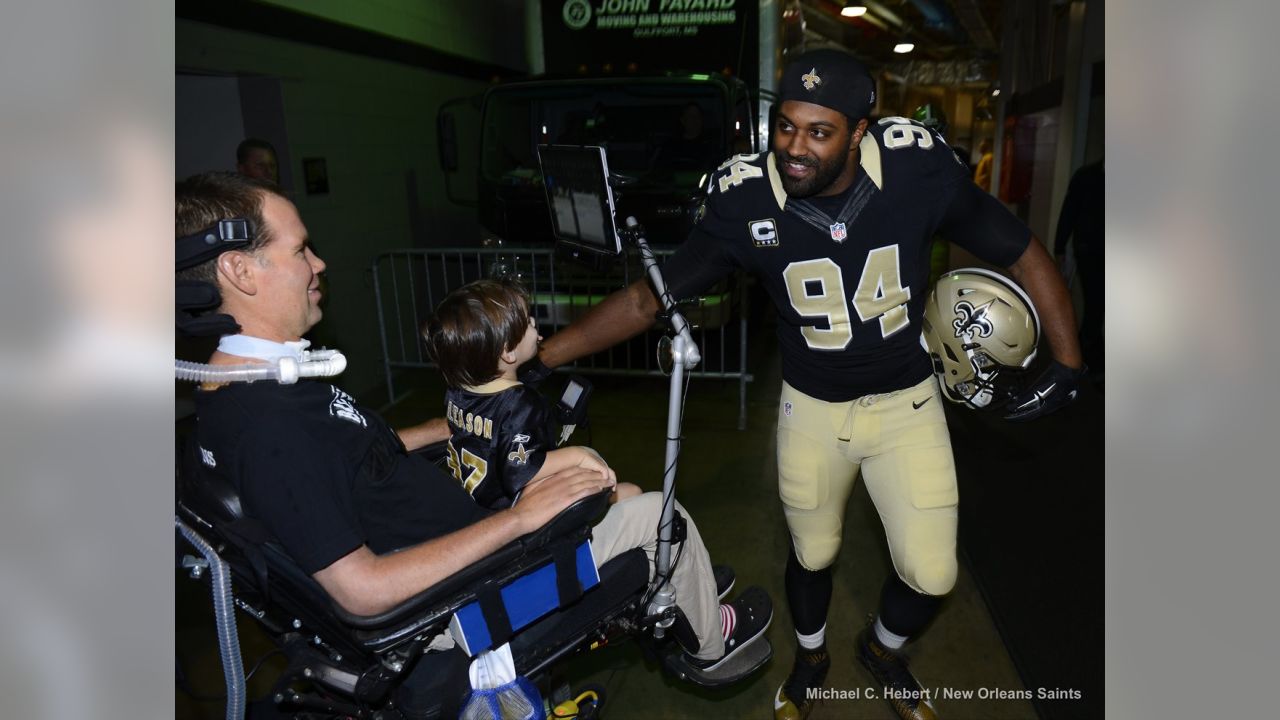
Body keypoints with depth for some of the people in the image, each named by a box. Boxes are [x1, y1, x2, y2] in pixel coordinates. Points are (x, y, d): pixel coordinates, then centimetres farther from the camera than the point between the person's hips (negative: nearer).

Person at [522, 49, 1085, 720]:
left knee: (930, 574, 4)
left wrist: (1067, 362, -9)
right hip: (812, 409, 0)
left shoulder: (918, 170, -20)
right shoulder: (746, 203, -20)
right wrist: (537, 358, -19)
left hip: (906, 404, 1)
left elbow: (1022, 253, -6)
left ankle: (883, 649, 41)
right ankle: (811, 657, 50)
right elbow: (648, 296, -16)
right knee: (811, 555, 17)